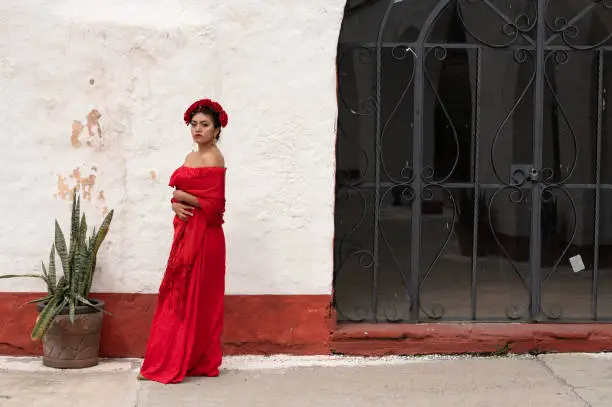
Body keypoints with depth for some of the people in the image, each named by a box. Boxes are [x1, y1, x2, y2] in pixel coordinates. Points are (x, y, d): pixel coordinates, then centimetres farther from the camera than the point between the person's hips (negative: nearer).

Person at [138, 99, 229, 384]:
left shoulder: (213, 159, -11)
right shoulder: (192, 157, 15)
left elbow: (214, 204, -19)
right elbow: (180, 192, 15)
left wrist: (182, 197, -10)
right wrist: (176, 205, -6)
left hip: (203, 237, -9)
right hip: (186, 232, 9)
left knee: (193, 299, -2)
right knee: (179, 298, 10)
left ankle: (175, 364, 3)